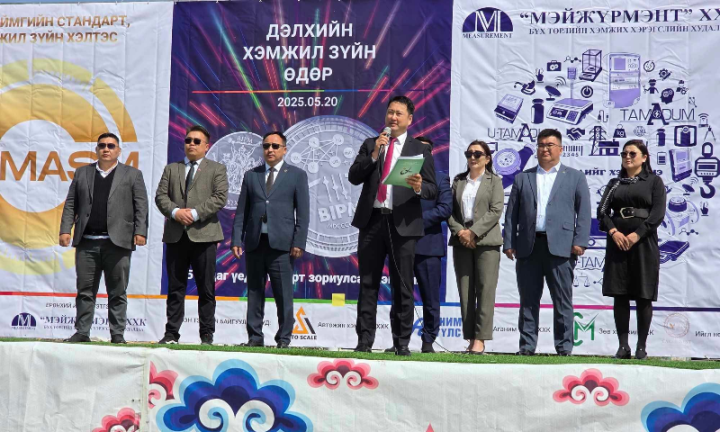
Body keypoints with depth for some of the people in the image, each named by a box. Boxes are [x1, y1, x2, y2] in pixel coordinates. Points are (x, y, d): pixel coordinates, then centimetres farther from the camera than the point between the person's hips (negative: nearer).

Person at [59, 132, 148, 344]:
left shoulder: (132, 174, 9)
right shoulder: (82, 173, 16)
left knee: (117, 292, 1)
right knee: (85, 290, 4)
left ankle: (117, 335, 6)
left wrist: (140, 232, -9)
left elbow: (141, 206, 2)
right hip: (87, 241, 2)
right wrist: (65, 229, 1)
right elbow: (71, 205, 12)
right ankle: (82, 333, 9)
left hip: (117, 242, -2)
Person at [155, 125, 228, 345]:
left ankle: (207, 335, 5)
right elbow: (161, 196, 8)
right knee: (175, 288, 5)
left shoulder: (217, 169, 8)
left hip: (203, 235, -3)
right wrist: (175, 212, -11)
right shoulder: (171, 169, 18)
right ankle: (171, 333, 9)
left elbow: (220, 198, -5)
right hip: (176, 236, 3)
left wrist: (195, 213, -14)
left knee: (206, 290, 0)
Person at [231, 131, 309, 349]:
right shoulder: (251, 176, 15)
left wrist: (299, 242, -7)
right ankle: (255, 337, 10)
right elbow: (241, 211, 13)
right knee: (254, 292, 5)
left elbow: (303, 213, 2)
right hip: (254, 242, 3)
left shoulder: (297, 175, 7)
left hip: (281, 243, -3)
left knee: (283, 294, -4)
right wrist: (237, 240, 4)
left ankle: (284, 339, 2)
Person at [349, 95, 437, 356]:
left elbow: (432, 190, 2)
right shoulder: (370, 145, 14)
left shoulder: (420, 150, 7)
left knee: (402, 286, 2)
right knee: (368, 284, 4)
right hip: (372, 220, 2)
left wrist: (419, 187, -21)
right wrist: (374, 155, -10)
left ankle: (401, 342, 8)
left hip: (403, 224, -2)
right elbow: (354, 177, 3)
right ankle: (364, 340, 8)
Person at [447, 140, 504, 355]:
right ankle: (470, 339, 3)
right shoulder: (458, 181, 17)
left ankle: (480, 339, -11)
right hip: (461, 241, 4)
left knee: (485, 290, -9)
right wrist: (459, 231, -8)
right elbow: (450, 210, 10)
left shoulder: (494, 181, 7)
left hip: (485, 241, -4)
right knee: (465, 292, 1)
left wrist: (473, 232, -14)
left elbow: (495, 211, -5)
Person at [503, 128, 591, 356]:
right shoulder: (522, 178, 17)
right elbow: (511, 213, 12)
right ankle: (527, 346, 9)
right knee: (528, 299, 4)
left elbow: (583, 212, 4)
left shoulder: (575, 177, 12)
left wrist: (580, 241, -7)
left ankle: (564, 346, 5)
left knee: (562, 300, 0)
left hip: (560, 247, -2)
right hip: (528, 246, 2)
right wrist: (509, 243, 2)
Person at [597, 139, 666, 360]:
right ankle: (623, 346, 3)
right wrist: (613, 232, -14)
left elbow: (658, 213, -5)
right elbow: (602, 211, 4)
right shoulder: (614, 183, 15)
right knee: (619, 295, -1)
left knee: (643, 296, -2)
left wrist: (636, 235, -16)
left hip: (643, 242, -3)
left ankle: (641, 346, 2)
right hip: (618, 242, 3)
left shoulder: (654, 181, 6)